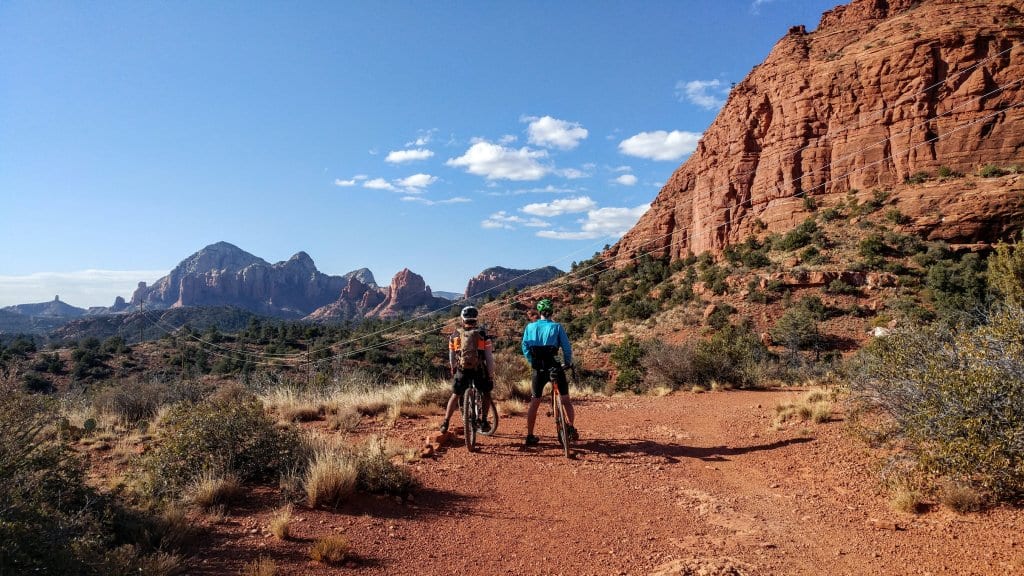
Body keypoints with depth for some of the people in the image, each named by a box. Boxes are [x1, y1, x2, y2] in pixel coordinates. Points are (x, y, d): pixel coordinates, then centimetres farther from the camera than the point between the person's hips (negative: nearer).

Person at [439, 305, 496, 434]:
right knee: (486, 394, 20)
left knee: (455, 396, 17)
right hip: (479, 370, -1)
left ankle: (445, 423, 14)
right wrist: (491, 375, 8)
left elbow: (452, 357, 16)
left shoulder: (455, 335, 9)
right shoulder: (483, 334, 2)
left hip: (462, 370, 2)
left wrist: (453, 372, 30)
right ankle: (484, 422, 13)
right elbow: (489, 357, 1)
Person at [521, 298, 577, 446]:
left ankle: (530, 436, 12)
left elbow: (525, 347, 1)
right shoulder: (557, 327, -1)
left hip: (538, 369, 2)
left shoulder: (530, 327, 4)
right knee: (566, 400, 14)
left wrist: (532, 362, 11)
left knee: (534, 403, 10)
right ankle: (572, 428, 2)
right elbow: (567, 347, -5)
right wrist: (568, 363, 8)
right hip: (555, 366, -1)